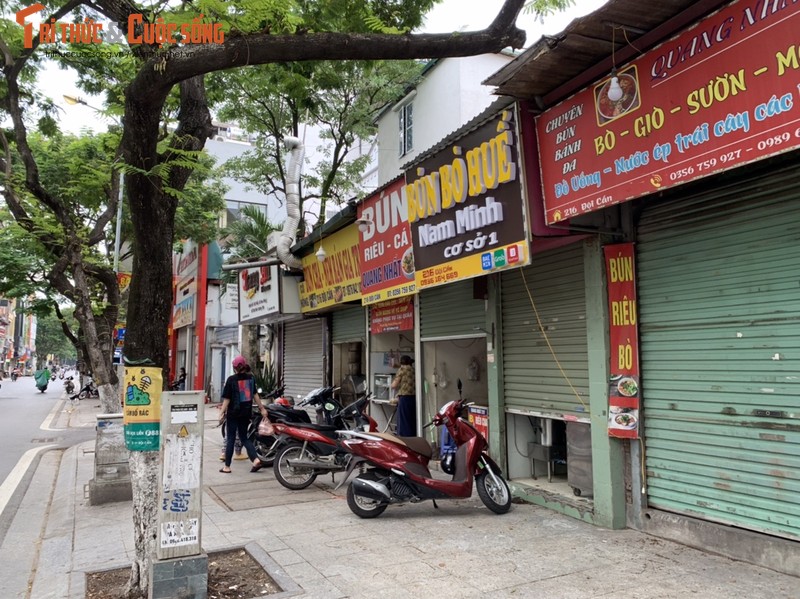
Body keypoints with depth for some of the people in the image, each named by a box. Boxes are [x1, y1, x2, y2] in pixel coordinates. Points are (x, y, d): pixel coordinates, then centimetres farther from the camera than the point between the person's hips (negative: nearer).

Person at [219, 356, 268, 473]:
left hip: (233, 413, -4)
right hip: (246, 413, 4)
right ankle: (256, 459, -2)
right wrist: (262, 408, 13)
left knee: (230, 439, 6)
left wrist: (222, 413, -7)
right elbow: (255, 395, 6)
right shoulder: (250, 378, 2)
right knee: (244, 437, 15)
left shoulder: (231, 379, -10)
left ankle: (227, 466, 11)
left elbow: (227, 399, -12)